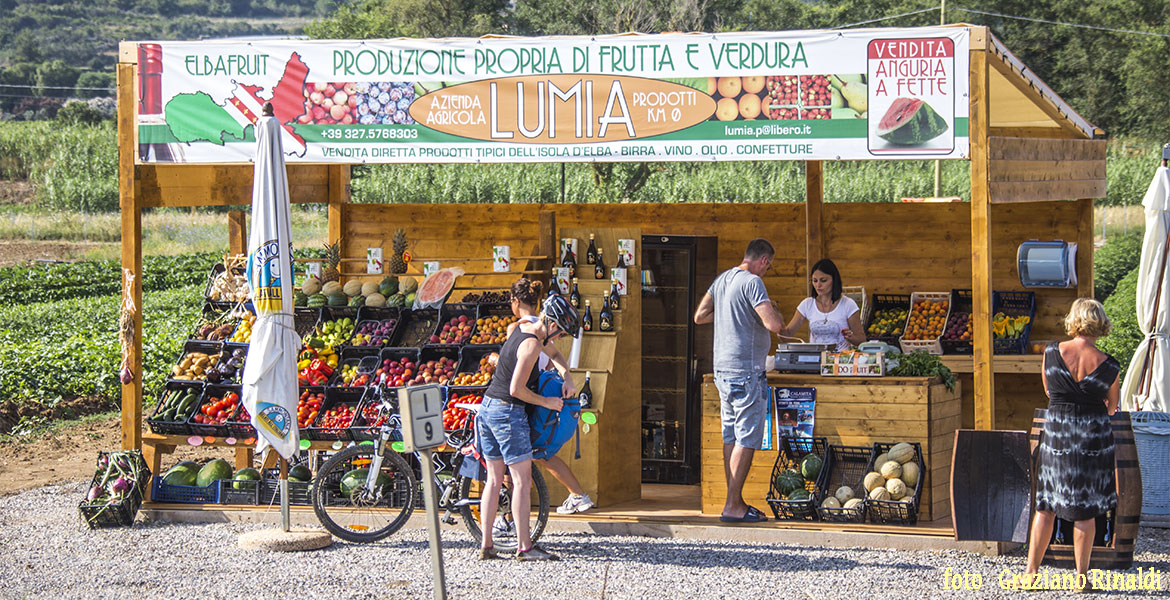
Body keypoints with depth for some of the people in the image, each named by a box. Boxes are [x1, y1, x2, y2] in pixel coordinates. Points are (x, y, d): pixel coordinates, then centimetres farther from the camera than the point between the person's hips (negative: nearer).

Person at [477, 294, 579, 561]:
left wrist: (567, 380, 23)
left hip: (487, 407, 10)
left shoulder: (523, 327, 11)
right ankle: (524, 547, -5)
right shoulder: (531, 344, -17)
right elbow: (516, 389, -20)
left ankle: (486, 546, 10)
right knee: (522, 481, -4)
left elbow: (552, 351, 31)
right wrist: (546, 402, -6)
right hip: (508, 412, -10)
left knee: (494, 480, 11)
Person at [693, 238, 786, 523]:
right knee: (747, 439, -6)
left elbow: (700, 316, 20)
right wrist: (774, 310, 1)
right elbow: (775, 325, -21)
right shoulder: (752, 282, -14)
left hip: (723, 370, 9)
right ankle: (732, 507, -7)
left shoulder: (723, 279, 13)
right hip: (746, 371, -9)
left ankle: (736, 501, 16)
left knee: (732, 437, 12)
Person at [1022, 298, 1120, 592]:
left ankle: (1030, 572, 13)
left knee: (1045, 505, 11)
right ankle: (1081, 578, 12)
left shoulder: (1052, 352, -7)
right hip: (1095, 437, -1)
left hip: (1056, 436, 1)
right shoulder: (1108, 366, -9)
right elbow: (1111, 404, 8)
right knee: (1085, 510, 7)